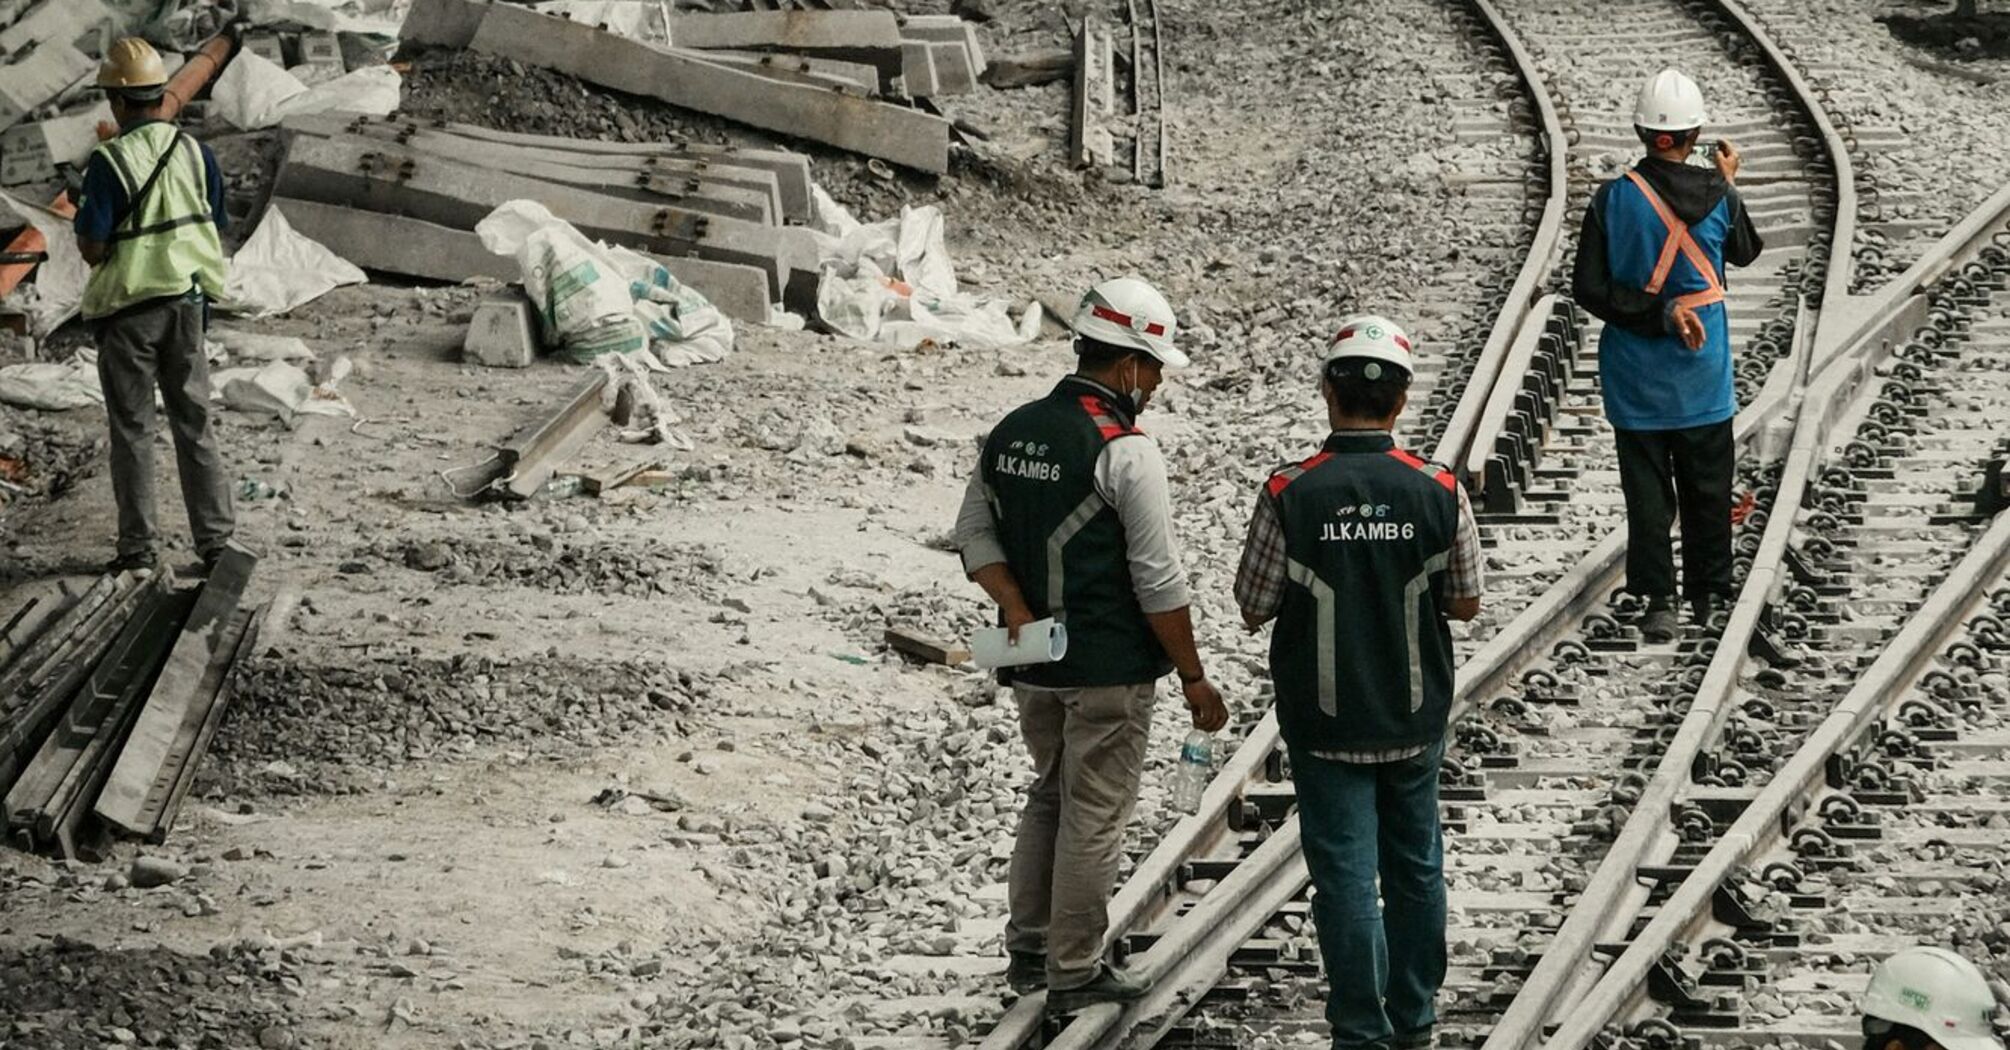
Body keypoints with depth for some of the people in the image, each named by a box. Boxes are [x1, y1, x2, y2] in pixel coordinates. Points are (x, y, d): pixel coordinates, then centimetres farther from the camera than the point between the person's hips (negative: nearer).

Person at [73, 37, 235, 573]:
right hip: (187, 300, 4)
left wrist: (82, 221, 4)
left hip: (128, 307, -4)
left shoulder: (109, 162, -17)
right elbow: (215, 230, 5)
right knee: (193, 421, 12)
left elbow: (93, 249, -16)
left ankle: (138, 545, 9)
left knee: (132, 428, 6)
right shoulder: (194, 152, -1)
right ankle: (215, 536, 9)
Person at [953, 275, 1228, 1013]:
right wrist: (1194, 678, -10)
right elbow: (1158, 580, -17)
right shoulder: (1126, 452, -18)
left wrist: (1019, 614, -6)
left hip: (1034, 660, 7)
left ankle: (1028, 949, 27)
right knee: (1094, 813, 3)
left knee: (1049, 796, 21)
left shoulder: (1010, 433, 5)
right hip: (1110, 668, -7)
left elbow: (975, 533, 5)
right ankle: (1074, 972, 8)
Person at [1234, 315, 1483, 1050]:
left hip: (1325, 720, -2)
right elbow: (1466, 603, -1)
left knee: (1346, 872, 4)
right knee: (1416, 866, 17)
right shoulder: (1439, 493, -11)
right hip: (1415, 717, 2)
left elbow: (1253, 609, -7)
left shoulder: (1287, 497, -16)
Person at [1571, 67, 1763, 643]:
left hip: (1637, 376, -1)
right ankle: (1708, 595, 25)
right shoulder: (1718, 196, -10)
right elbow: (1745, 251, 11)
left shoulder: (1613, 199, -12)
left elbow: (1590, 289, -14)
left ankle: (1659, 602, 1)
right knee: (1708, 488, 16)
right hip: (1703, 376, 1)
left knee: (1647, 489, 6)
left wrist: (1660, 312, -14)